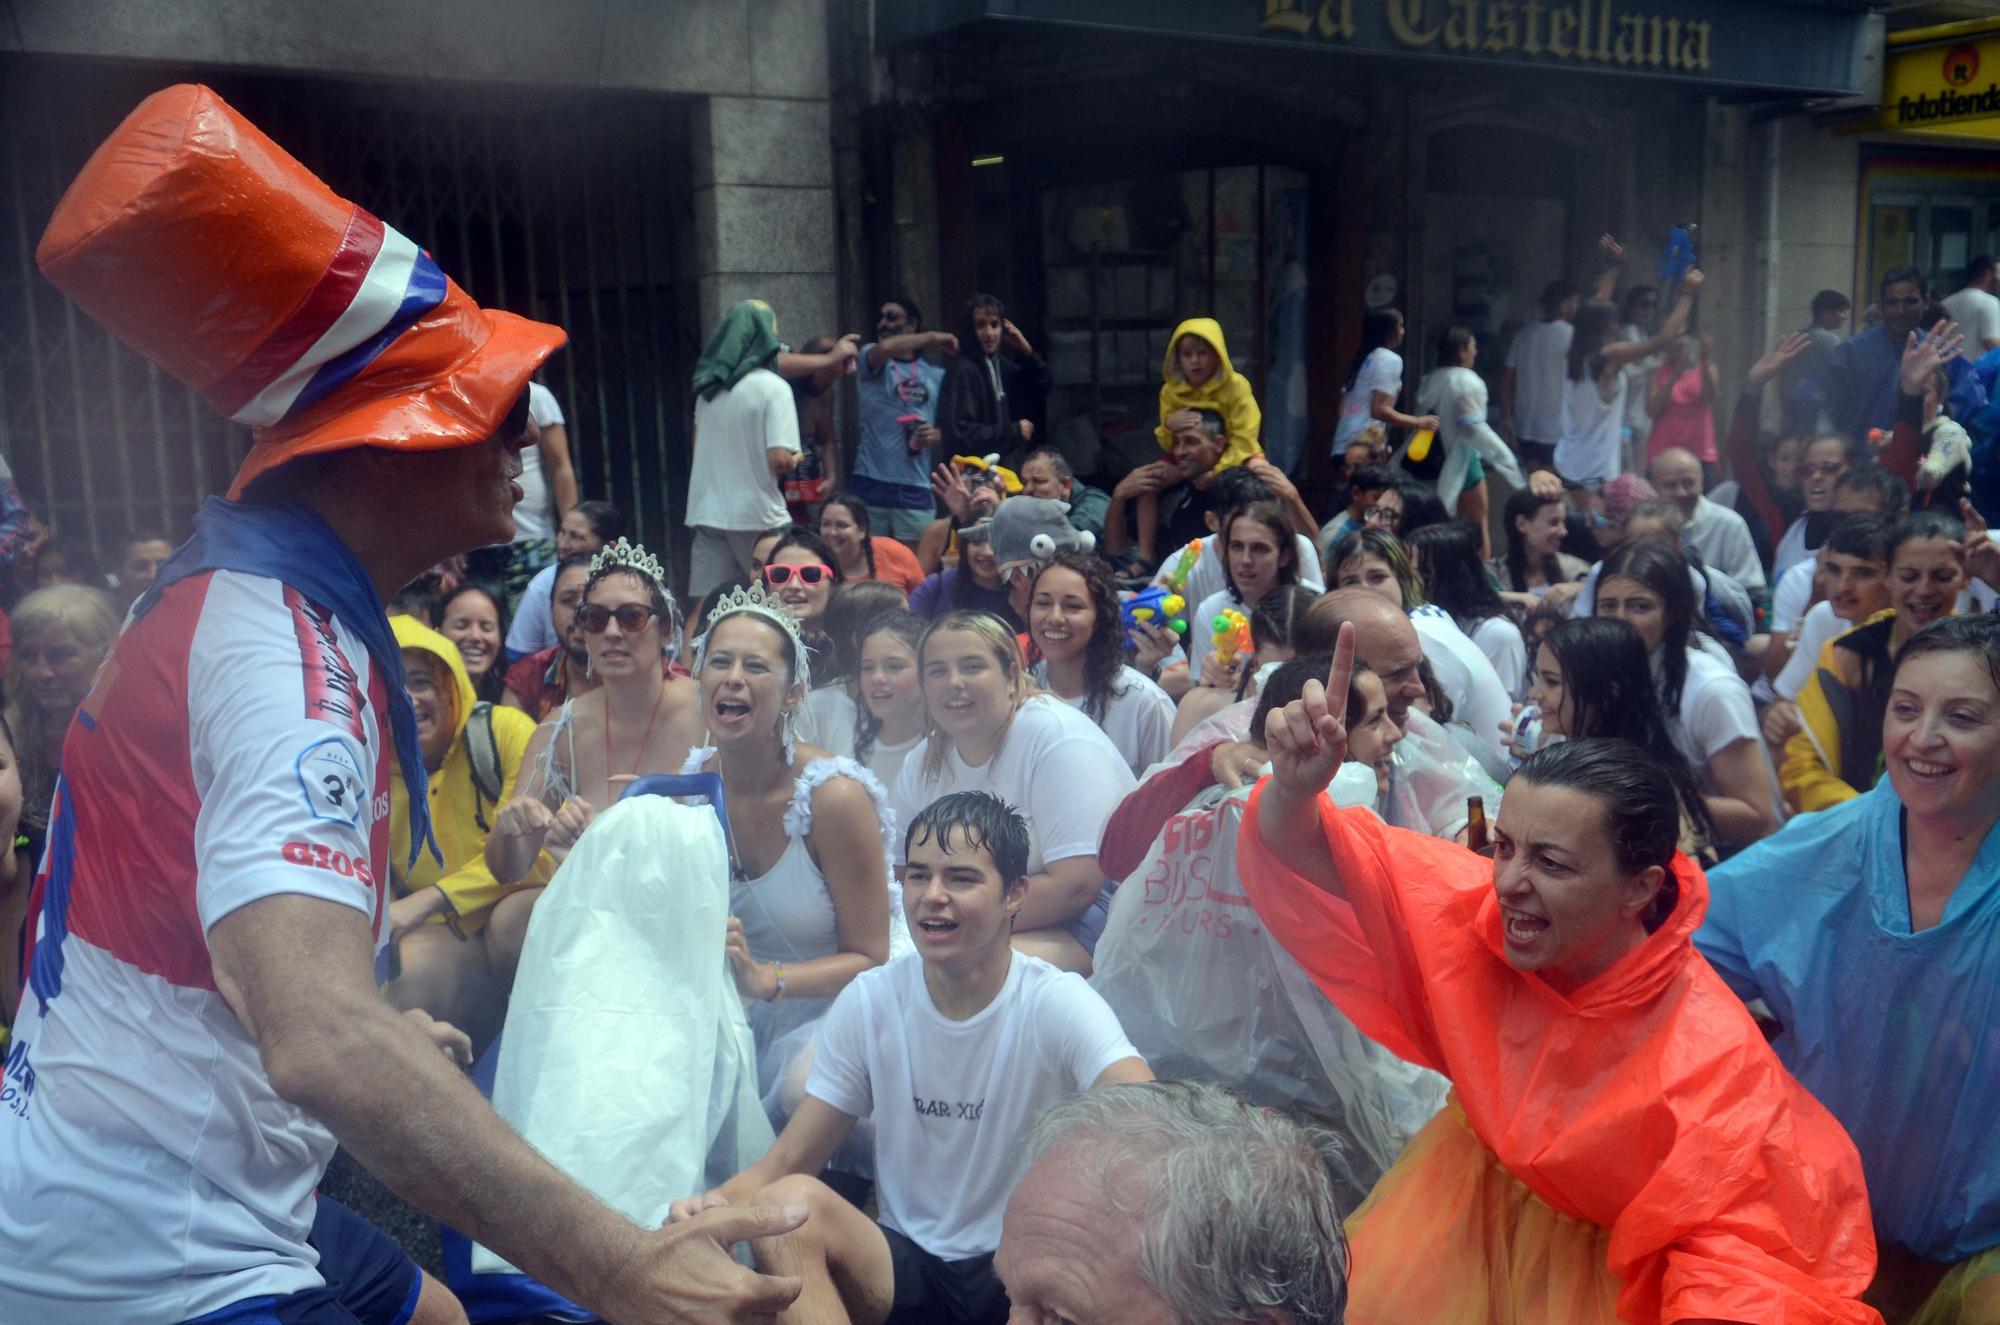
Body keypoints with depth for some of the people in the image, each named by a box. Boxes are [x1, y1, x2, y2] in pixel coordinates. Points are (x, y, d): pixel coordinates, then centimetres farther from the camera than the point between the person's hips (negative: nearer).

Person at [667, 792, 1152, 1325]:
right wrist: (716, 1203, -24)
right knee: (785, 1204, -27)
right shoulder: (868, 1001, -1)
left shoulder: (1058, 1003, -10)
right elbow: (783, 1165, -1)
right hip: (906, 1268, 2)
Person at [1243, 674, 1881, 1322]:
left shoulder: (1710, 1062, -31)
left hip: (1594, 1255, -2)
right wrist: (1294, 786, -36)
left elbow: (1727, 1241, -26)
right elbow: (1316, 865, -14)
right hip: (1470, 1185, 3)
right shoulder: (1478, 906, -21)